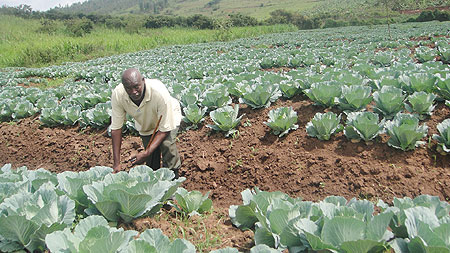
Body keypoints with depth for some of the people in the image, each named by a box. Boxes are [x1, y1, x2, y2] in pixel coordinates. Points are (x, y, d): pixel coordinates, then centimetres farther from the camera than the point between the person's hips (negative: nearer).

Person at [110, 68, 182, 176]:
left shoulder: (160, 93, -42)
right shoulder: (117, 95, -32)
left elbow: (165, 129, -34)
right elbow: (116, 128, -24)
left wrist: (146, 153, -42)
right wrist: (116, 162, -28)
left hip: (169, 116, -3)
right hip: (145, 123, 3)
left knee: (167, 143, -29)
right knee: (152, 164, 2)